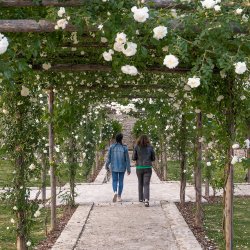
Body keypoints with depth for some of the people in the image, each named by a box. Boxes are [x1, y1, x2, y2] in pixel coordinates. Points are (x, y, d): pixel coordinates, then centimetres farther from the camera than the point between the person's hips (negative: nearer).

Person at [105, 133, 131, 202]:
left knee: (114, 180, 10)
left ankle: (115, 192, -17)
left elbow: (109, 157, -3)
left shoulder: (112, 147, -7)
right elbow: (127, 159, -6)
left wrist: (107, 166, 11)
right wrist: (128, 169, 0)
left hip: (114, 167, 0)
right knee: (121, 181, 11)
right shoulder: (124, 147, -8)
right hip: (122, 167, 0)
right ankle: (119, 197, 13)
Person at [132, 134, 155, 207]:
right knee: (146, 184, -3)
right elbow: (153, 158, 4)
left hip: (139, 168, 1)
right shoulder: (150, 147, -1)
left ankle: (141, 198, 31)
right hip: (148, 168, -1)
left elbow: (133, 158, -2)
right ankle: (146, 200, -22)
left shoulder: (136, 147, -2)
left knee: (140, 183, 21)